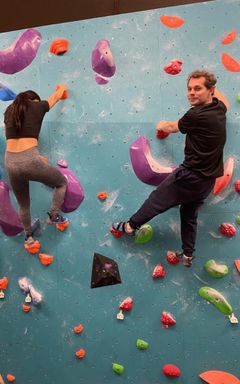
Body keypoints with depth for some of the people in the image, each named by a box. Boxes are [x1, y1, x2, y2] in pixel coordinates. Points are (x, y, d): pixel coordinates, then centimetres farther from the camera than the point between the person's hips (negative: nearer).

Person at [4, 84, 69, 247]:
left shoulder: (10, 110, 19)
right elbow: (56, 96, 28)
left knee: (23, 204, 27)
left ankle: (29, 236, 42)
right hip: (29, 160, -5)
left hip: (10, 163, 5)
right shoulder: (37, 106, 9)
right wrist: (62, 87, 51)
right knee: (62, 182, 23)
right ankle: (54, 215, 27)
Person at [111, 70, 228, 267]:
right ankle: (187, 255, 31)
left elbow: (172, 127, 0)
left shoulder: (196, 115, -19)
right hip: (207, 180, 8)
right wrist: (209, 84, 40)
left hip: (191, 176, -8)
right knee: (189, 215, 22)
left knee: (157, 200, 8)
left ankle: (130, 226, 25)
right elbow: (224, 100, 32)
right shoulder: (219, 108, 4)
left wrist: (161, 126, 21)